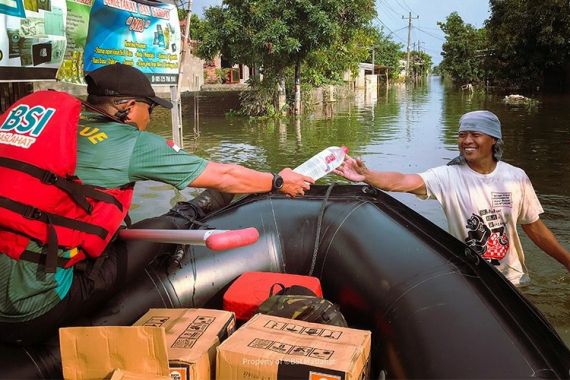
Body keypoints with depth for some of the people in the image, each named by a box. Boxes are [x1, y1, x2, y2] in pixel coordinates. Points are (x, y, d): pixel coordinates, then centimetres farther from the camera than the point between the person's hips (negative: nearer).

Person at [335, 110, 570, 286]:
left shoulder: (516, 178, -7)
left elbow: (534, 227, 4)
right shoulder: (448, 176, -16)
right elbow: (403, 182, -32)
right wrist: (365, 176, -49)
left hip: (510, 278, 3)